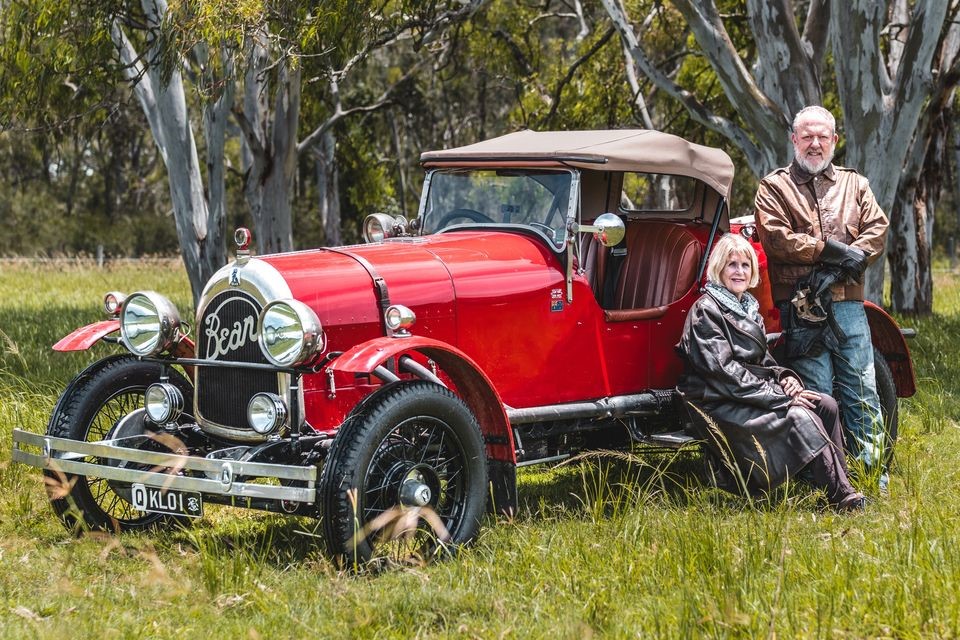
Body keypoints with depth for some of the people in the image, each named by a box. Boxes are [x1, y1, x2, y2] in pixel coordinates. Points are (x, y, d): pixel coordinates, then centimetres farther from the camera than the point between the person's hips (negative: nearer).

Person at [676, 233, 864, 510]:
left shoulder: (748, 307, 17)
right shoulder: (705, 310, -10)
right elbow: (722, 372, -18)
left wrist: (784, 377, -2)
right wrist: (780, 396, -19)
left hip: (754, 392, 9)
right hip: (721, 407, -9)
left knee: (826, 405, -10)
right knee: (799, 416, -26)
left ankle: (841, 485, -14)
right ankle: (842, 497, -24)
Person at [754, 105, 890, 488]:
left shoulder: (855, 184, 20)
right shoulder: (774, 187, 8)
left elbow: (877, 229, 8)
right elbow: (776, 239, -6)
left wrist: (851, 258, -11)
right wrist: (830, 249, -11)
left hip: (848, 304, 3)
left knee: (862, 391, 0)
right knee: (816, 396, -3)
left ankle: (874, 473, 4)